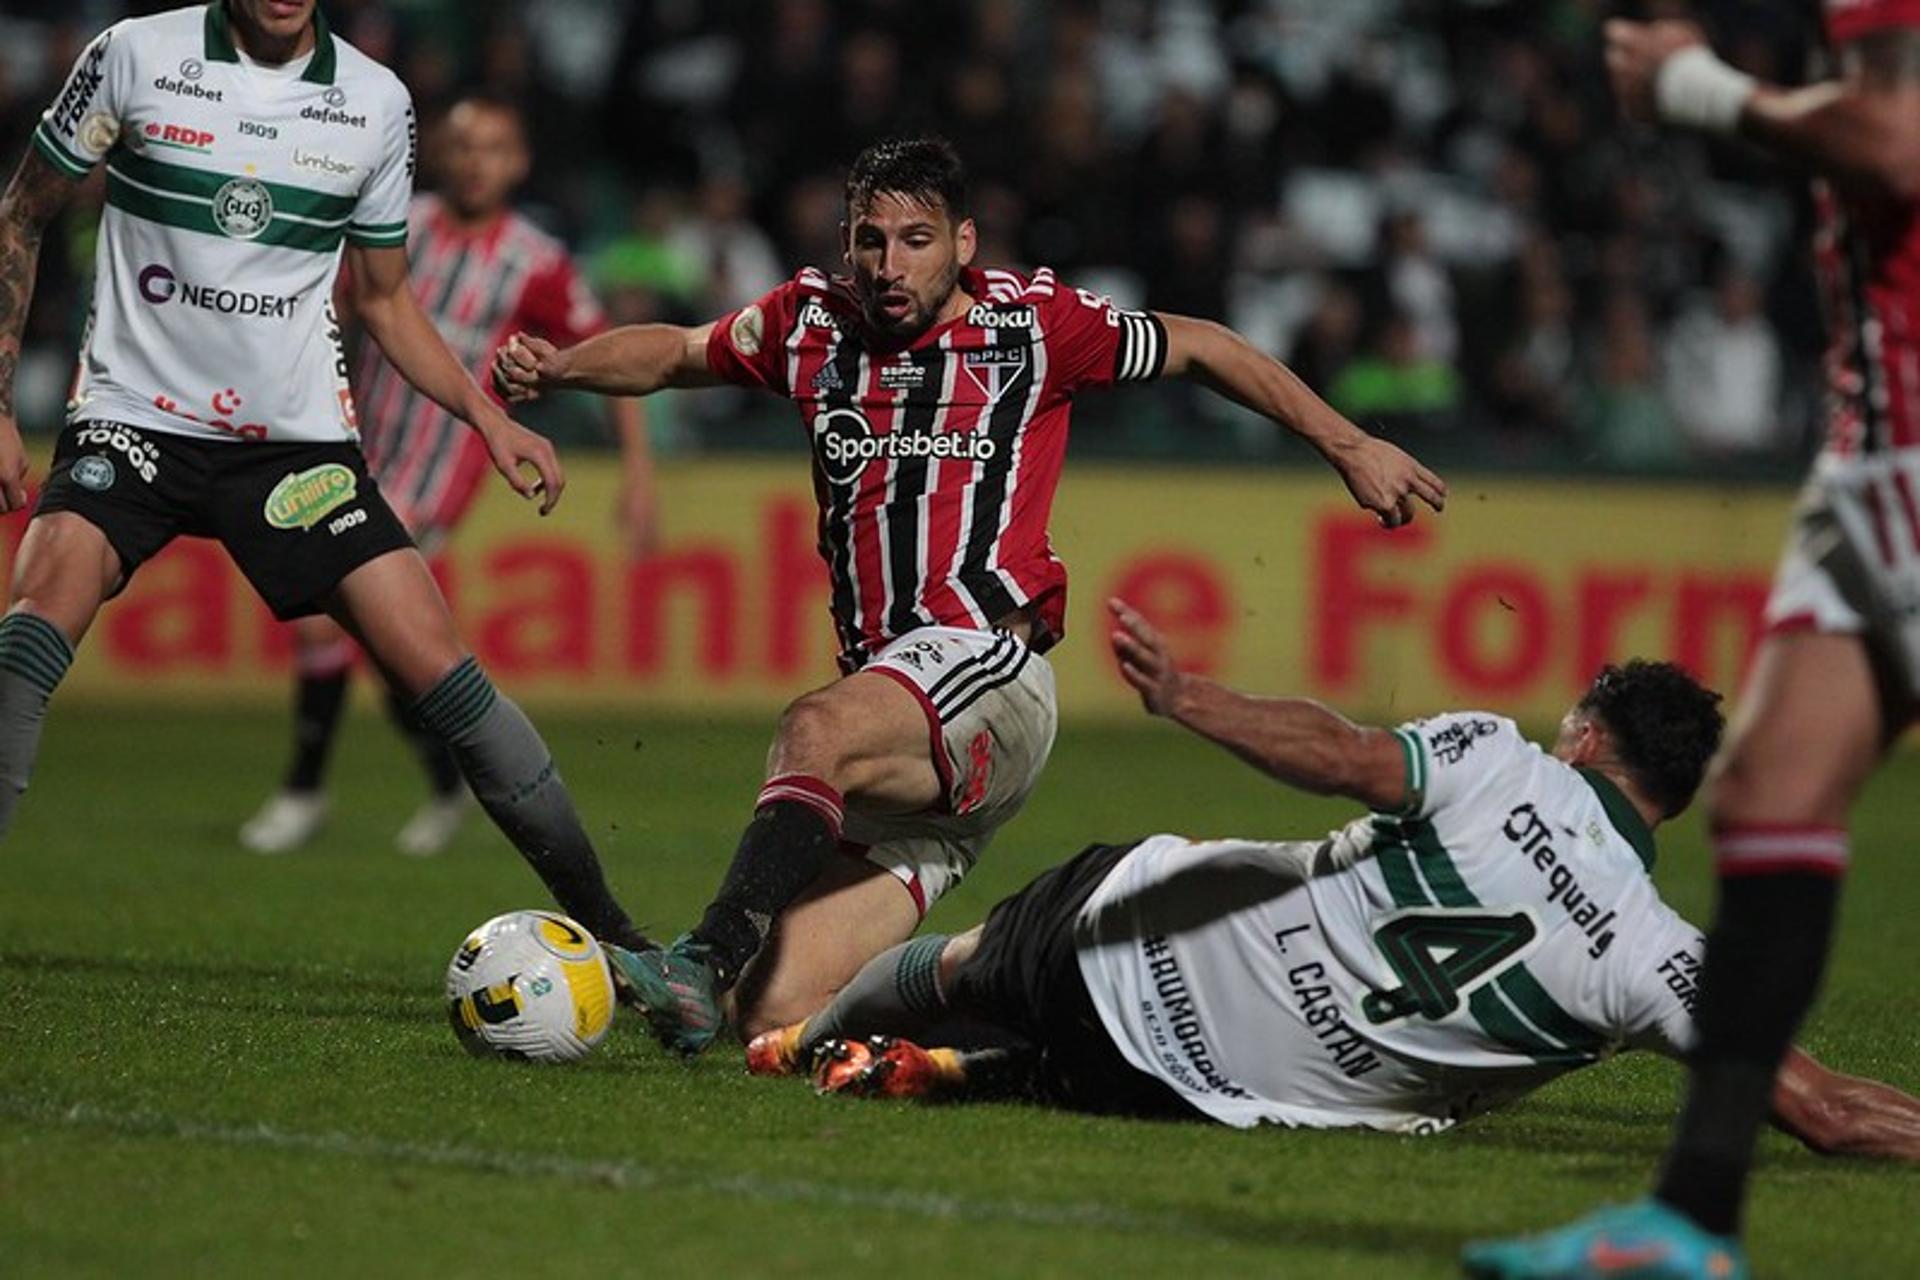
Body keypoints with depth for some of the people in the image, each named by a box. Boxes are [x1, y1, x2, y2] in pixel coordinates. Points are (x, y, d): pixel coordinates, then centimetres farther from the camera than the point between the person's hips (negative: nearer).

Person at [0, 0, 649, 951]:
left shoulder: (376, 103, 6)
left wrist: (486, 416, 4)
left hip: (298, 437, 2)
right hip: (133, 417, -2)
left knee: (438, 668, -9)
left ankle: (607, 929, 3)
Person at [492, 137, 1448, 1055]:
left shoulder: (1028, 323, 6)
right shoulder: (812, 324, 15)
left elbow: (1197, 349, 17)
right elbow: (675, 353, 30)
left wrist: (1349, 447, 16)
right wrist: (555, 368, 11)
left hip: (988, 670, -5)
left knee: (816, 732, -39)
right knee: (780, 1022, -7)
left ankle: (703, 965, -46)